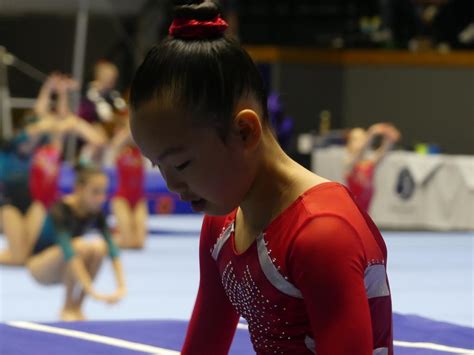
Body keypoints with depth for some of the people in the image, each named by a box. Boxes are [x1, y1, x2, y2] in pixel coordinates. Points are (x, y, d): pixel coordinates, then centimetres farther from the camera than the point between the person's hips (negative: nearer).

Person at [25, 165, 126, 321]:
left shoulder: (95, 212, -9)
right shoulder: (62, 210, -29)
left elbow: (112, 248, -18)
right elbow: (69, 252, -40)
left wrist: (121, 286, -32)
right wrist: (92, 291, -49)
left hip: (62, 269, 6)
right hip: (39, 266, -6)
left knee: (99, 247, -24)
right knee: (80, 246, -34)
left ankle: (76, 307, -9)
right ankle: (67, 309, -17)